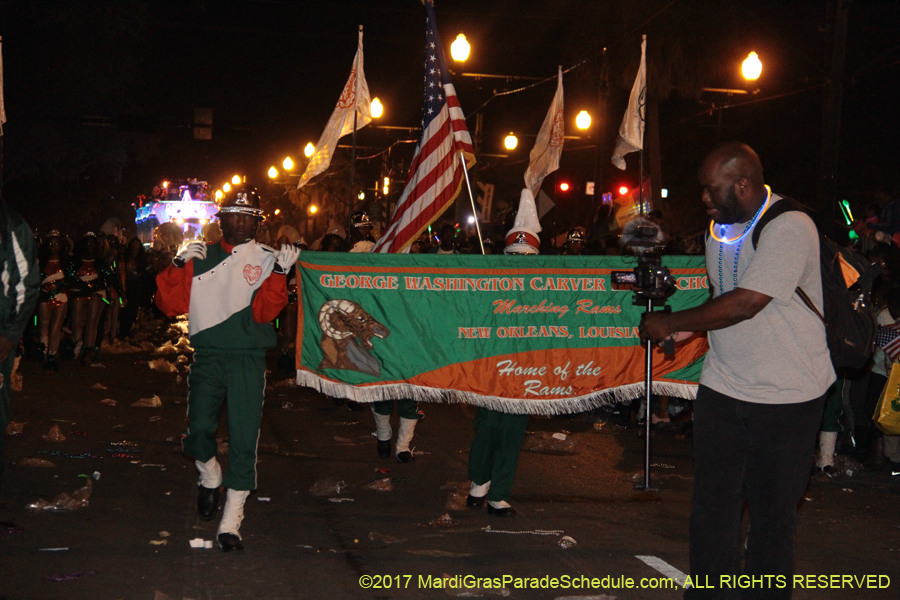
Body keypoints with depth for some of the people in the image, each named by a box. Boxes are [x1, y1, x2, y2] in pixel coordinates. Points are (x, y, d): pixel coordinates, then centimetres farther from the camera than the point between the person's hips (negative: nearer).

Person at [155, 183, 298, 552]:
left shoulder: (267, 260, 6)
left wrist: (279, 274, -19)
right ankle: (210, 477, 26)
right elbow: (170, 305, 5)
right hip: (207, 356, 1)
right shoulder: (200, 257, 10)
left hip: (247, 359, -1)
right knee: (199, 429, -8)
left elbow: (264, 312, -7)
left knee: (243, 440, -4)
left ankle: (231, 520, 4)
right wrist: (179, 266, -8)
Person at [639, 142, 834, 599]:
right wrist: (688, 327, 1)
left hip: (786, 397, -6)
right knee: (712, 506, 4)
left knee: (772, 511, 7)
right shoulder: (719, 228, 8)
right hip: (722, 388, 6)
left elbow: (744, 305, -24)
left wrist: (671, 323, -14)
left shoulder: (790, 228, -18)